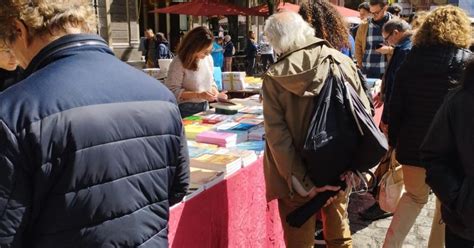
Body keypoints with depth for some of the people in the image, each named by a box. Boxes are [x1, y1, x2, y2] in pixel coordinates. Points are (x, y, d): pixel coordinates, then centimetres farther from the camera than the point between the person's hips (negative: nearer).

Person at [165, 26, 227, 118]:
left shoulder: (208, 58, 3)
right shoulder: (179, 63, -16)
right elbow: (173, 91, -18)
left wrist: (216, 94, -6)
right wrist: (199, 95, -24)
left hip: (205, 107, 6)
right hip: (186, 110, -6)